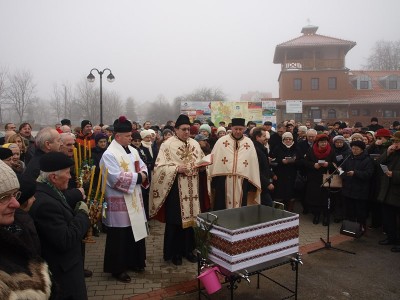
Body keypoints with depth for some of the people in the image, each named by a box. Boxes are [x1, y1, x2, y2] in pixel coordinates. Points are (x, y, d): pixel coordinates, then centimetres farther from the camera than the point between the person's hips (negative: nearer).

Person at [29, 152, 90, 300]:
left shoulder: (47, 192, 1)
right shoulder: (45, 203, -29)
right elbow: (66, 241, -28)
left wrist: (77, 213, -5)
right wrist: (82, 214, -18)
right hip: (64, 271, -10)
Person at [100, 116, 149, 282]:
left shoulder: (132, 150, 10)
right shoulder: (109, 154, -15)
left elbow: (143, 167, 13)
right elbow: (117, 178, -24)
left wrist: (144, 175, -10)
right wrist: (137, 177, -17)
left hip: (134, 199, 8)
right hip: (119, 202, -8)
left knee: (136, 230, 15)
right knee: (120, 236, 3)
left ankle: (133, 262, 33)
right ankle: (118, 268, 18)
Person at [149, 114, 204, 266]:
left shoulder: (195, 144, 9)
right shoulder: (167, 145, -7)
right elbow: (160, 167, -11)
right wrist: (177, 169, -21)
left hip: (191, 188, 5)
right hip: (175, 188, -5)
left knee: (190, 217, 12)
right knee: (175, 220, 3)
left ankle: (188, 249, 28)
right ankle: (175, 252, 20)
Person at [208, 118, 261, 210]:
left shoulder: (249, 143, 4)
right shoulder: (221, 141, 0)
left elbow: (253, 164, 3)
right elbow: (213, 160, 0)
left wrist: (253, 185, 1)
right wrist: (213, 181, -4)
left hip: (242, 183, 1)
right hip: (223, 182, -1)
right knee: (221, 209, 6)